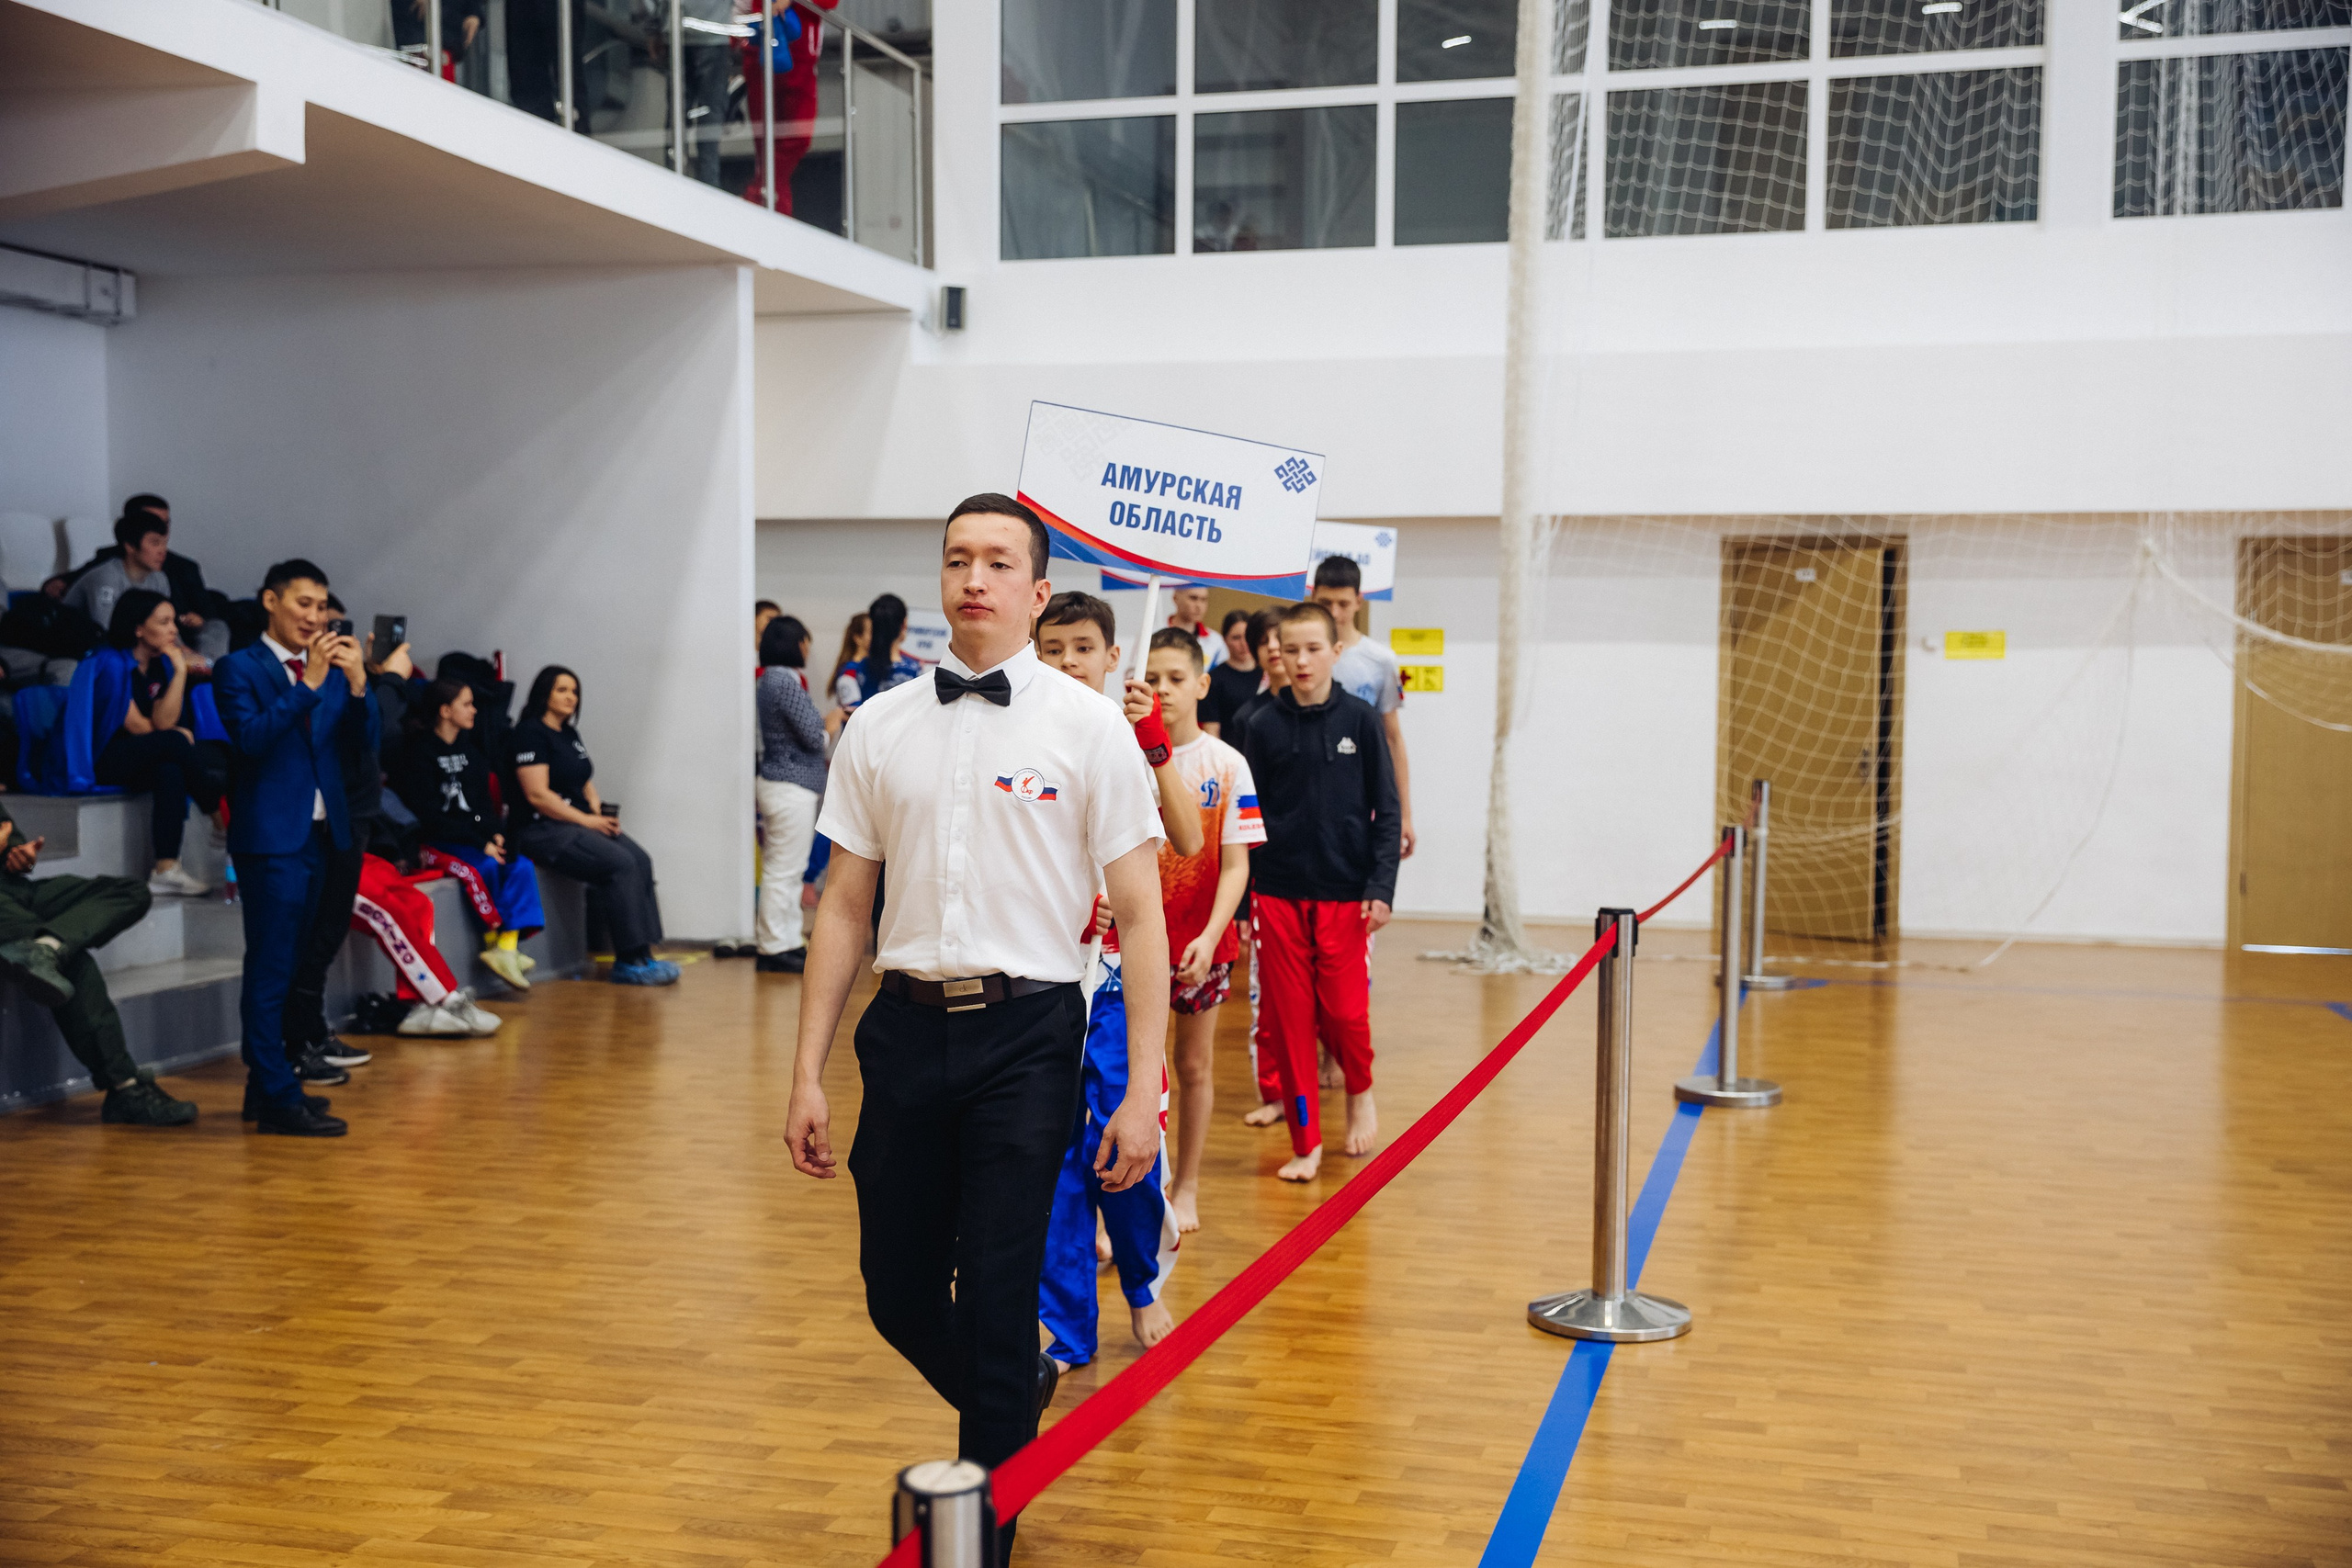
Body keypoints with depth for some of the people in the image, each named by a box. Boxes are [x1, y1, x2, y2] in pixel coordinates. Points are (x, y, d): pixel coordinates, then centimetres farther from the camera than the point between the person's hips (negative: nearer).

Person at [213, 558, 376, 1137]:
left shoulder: (332, 669, 13)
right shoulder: (238, 668, -4)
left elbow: (368, 742, 7)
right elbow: (251, 737, -19)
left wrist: (356, 683, -8)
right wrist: (309, 684, -23)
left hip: (320, 834, 7)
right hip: (271, 837, -7)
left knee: (288, 966, 12)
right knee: (270, 969, -6)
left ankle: (267, 1084, 20)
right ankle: (277, 1099, -7)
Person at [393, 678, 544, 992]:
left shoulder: (469, 747, 13)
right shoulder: (420, 750, -9)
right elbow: (429, 815, -15)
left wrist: (494, 834, -4)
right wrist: (480, 843, -19)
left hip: (476, 838, 7)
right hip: (434, 843, -7)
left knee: (522, 866, -18)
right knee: (486, 867, -31)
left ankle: (507, 946, -25)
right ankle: (494, 941, -19)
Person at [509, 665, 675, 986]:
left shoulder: (570, 734, 19)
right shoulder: (531, 733, -8)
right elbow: (537, 794, -17)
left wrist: (600, 813, 3)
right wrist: (585, 819, -16)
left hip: (579, 824, 9)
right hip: (540, 829, -9)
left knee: (640, 860, -13)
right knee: (621, 864, -25)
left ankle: (642, 954, -16)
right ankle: (630, 961, -21)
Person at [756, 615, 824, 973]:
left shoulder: (771, 679, 14)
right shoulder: (785, 681, -17)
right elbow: (813, 735, -17)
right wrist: (831, 724, 2)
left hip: (778, 780, 11)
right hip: (791, 786, -11)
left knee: (784, 870, 14)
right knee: (783, 871, -6)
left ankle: (788, 942, 20)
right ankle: (775, 947, -2)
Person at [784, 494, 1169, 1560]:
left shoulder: (1089, 728, -3)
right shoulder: (879, 727, 7)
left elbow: (1140, 919, -4)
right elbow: (844, 908, 10)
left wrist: (1143, 1093, -10)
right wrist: (808, 1074, 7)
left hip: (1025, 1037, -3)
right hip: (907, 1029, 4)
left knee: (996, 1300, -2)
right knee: (898, 1293, 12)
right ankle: (1020, 1395, 43)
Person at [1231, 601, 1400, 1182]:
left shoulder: (1360, 720, 0)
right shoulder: (1261, 724, 2)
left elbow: (1384, 810, 2)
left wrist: (1382, 886, -7)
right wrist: (1240, 901, 4)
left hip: (1344, 894, -1)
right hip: (1278, 894, 1)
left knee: (1345, 1013, -3)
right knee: (1288, 1019, 4)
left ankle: (1359, 1090, 29)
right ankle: (1306, 1141, 16)